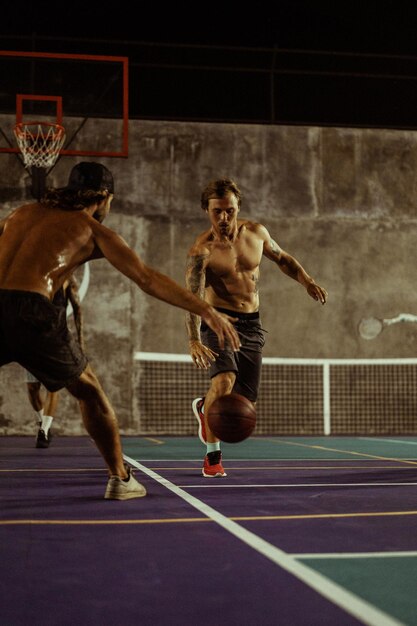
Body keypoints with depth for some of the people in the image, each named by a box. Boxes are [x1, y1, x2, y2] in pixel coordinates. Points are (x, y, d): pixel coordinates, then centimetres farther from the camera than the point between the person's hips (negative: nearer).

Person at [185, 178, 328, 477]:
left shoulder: (256, 232, -1)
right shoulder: (202, 249, -17)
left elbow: (283, 259, 18)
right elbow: (193, 298, -29)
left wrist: (308, 281, 0)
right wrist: (194, 341, -45)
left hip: (252, 324, 5)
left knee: (245, 400, 5)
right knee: (224, 378, -31)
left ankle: (204, 407, 41)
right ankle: (213, 456, -14)